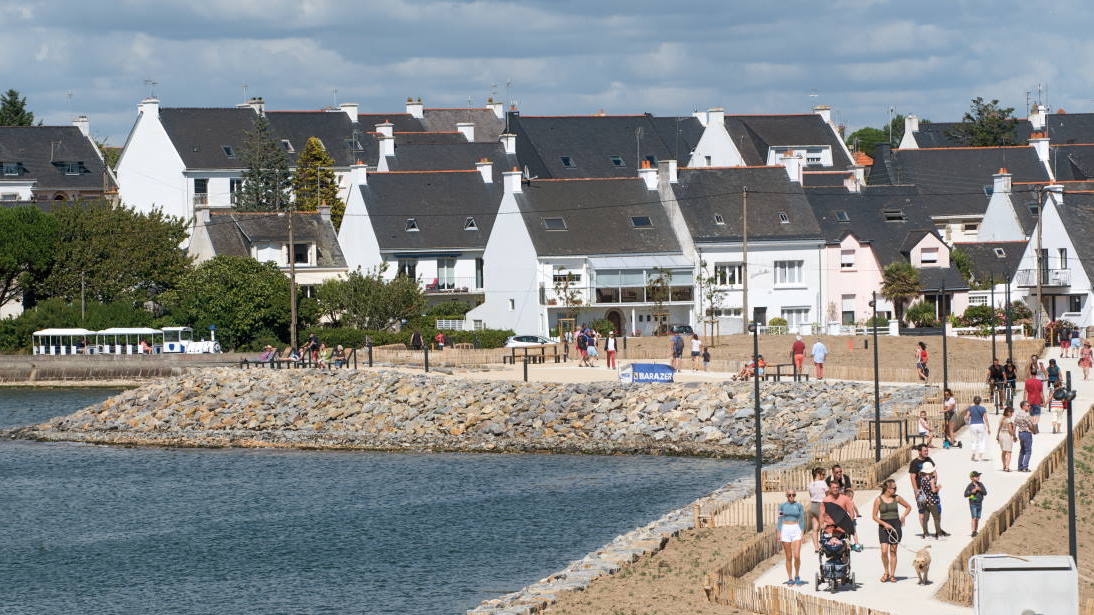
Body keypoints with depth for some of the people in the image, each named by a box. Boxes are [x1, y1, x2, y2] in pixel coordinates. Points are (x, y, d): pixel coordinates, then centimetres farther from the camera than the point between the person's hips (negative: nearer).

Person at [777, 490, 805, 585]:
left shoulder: (799, 506, 4)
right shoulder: (782, 505, 5)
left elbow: (801, 520, 6)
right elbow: (780, 520, 7)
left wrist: (801, 532, -2)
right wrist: (778, 532, 0)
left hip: (796, 530, -1)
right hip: (785, 530, 1)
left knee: (797, 556, -10)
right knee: (788, 557, 3)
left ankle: (797, 576, 9)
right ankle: (790, 578, 9)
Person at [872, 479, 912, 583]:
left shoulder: (896, 498, 3)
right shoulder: (878, 500, -4)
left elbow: (908, 507, 17)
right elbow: (875, 516, -2)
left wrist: (903, 516, 0)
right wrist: (885, 524, -14)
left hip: (896, 526, 2)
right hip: (883, 526, -2)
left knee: (893, 551, 3)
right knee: (884, 551, -11)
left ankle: (892, 574, 11)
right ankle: (886, 572, 8)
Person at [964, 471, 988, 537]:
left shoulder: (981, 485, 3)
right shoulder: (970, 486, -9)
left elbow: (985, 493, 0)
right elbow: (965, 494, -10)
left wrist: (980, 490, -17)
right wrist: (972, 492, -23)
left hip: (979, 504, 5)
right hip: (973, 504, -5)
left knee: (978, 519, 8)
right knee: (974, 518, -12)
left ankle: (976, 532, 15)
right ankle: (973, 532, -13)